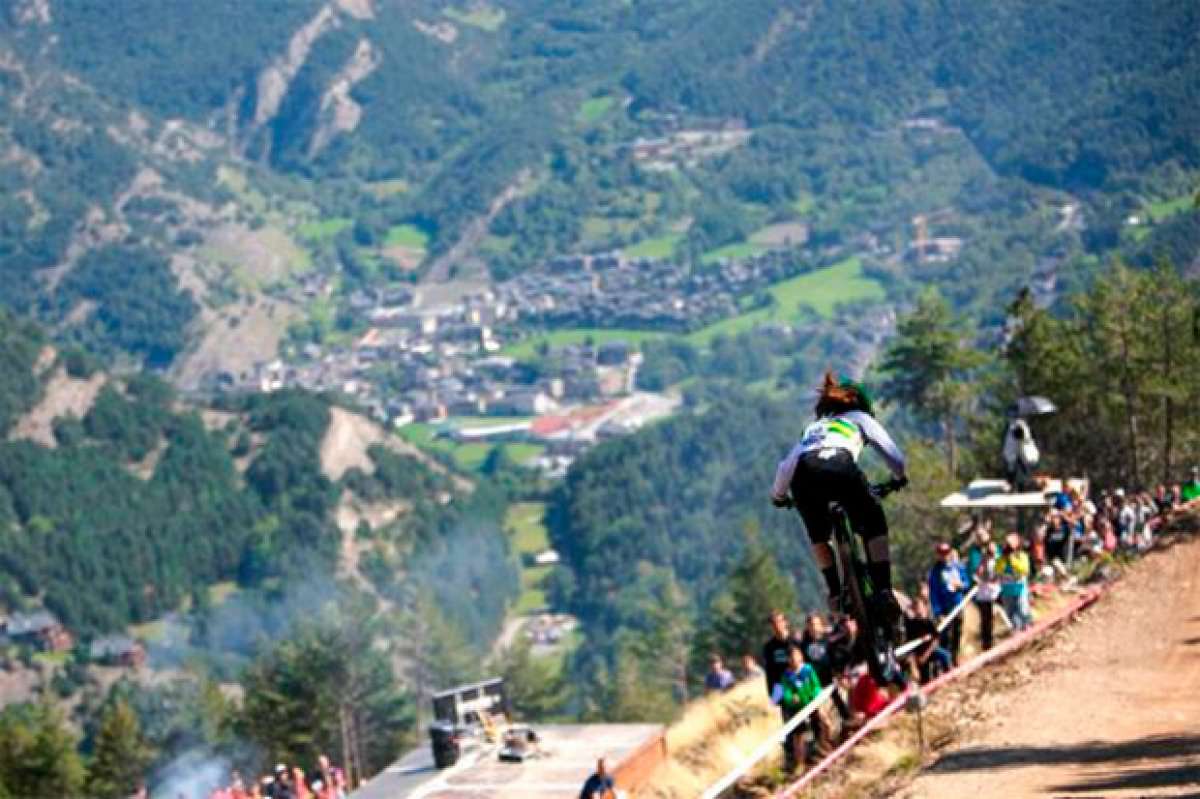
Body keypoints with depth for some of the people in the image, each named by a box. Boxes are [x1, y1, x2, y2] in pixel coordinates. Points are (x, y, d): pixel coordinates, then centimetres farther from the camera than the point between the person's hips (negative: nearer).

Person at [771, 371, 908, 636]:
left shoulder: (812, 427, 42)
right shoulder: (860, 417, 34)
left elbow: (786, 466, 37)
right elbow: (892, 452, 27)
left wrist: (778, 496, 54)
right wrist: (900, 478, 46)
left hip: (803, 476, 3)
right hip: (841, 469, -3)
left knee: (818, 535, 28)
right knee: (875, 526, 15)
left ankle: (835, 594, 16)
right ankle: (883, 592, 1)